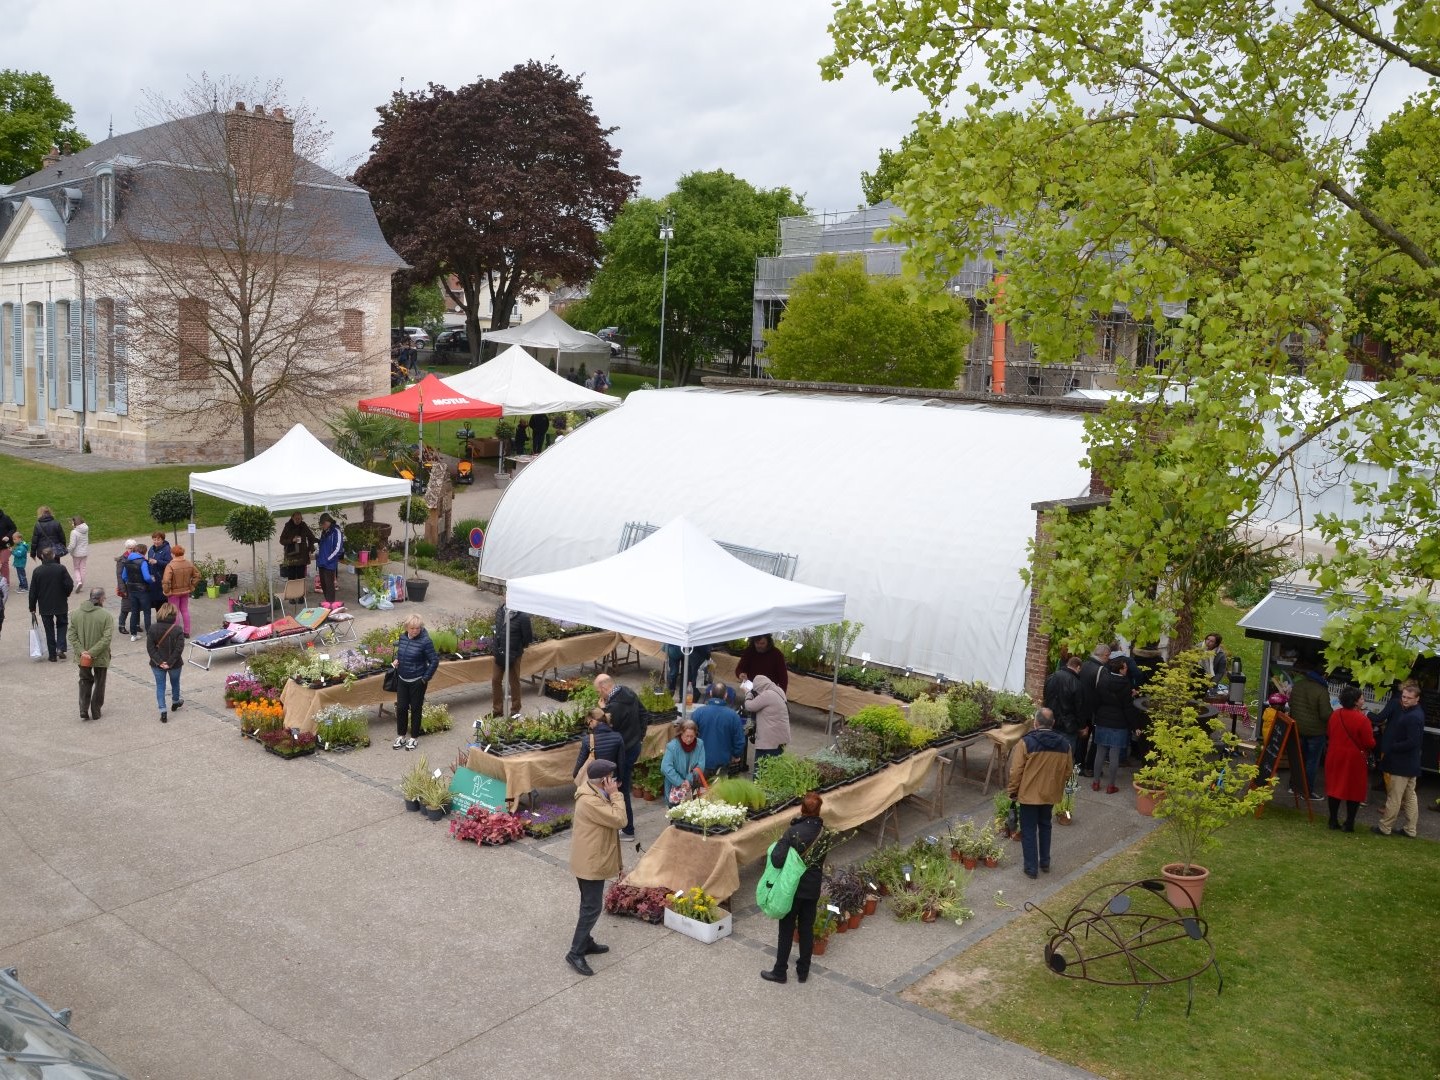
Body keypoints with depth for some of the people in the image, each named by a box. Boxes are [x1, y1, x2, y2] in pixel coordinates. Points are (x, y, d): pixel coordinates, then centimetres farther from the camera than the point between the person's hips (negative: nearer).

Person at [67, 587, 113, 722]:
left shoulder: (77, 614, -3)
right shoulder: (106, 615, -17)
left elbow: (71, 635, -4)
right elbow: (107, 638, -23)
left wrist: (81, 651, -9)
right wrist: (92, 653, -18)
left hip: (82, 657, 3)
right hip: (101, 658, -3)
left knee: (85, 681, 20)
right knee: (99, 683, 14)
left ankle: (84, 710, 9)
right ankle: (95, 712, 20)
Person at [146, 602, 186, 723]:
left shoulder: (152, 629, -8)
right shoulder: (178, 630, -16)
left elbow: (150, 647, -11)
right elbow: (179, 648, -20)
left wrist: (159, 662, -13)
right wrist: (170, 662, -15)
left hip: (157, 664, 1)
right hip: (175, 664, -1)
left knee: (160, 686, 9)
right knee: (175, 683, 24)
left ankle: (163, 711, 0)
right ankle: (175, 702, 47)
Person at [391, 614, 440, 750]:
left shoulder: (425, 641, -19)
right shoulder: (403, 637, 0)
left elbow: (434, 661, -14)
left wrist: (426, 678, -13)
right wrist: (396, 660, 0)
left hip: (417, 681, -5)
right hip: (402, 680, 5)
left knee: (415, 709, 8)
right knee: (401, 708, 9)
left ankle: (413, 738, 23)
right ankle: (400, 736, 26)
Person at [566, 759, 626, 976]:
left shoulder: (593, 793, 5)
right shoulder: (590, 801, -29)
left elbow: (610, 817, 16)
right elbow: (619, 819, -26)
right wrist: (615, 794, -22)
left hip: (591, 859, 11)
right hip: (590, 862, -11)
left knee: (590, 905, 21)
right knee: (592, 908, -4)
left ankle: (585, 942, 34)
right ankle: (576, 953, 2)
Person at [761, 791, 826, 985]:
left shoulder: (794, 831, -22)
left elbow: (777, 860, -25)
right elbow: (823, 861, 5)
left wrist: (777, 846, -6)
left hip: (793, 888, -4)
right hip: (813, 889, 4)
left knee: (787, 930, 10)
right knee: (807, 929, 17)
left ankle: (780, 972, 22)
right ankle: (803, 971, 28)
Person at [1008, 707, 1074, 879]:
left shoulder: (1026, 742, -19)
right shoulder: (1064, 745, -5)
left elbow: (1016, 772, -15)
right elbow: (1067, 773, 6)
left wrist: (1013, 791, -1)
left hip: (1029, 794, -4)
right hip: (1050, 794, 4)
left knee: (1029, 830, 8)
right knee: (1045, 826, 23)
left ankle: (1031, 868, 13)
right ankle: (1045, 862, 31)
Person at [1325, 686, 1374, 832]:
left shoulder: (1335, 715, -3)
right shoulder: (1362, 719, -20)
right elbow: (1369, 743, -15)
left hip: (1335, 756, 5)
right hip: (1355, 758, -5)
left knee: (1334, 786, 14)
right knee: (1354, 791, 8)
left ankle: (1333, 820, 18)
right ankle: (1349, 823, 12)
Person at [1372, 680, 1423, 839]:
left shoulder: (1413, 717, -23)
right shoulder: (1416, 713, 9)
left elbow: (1412, 742, -27)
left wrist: (1391, 747, -16)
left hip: (1401, 765, -10)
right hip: (1411, 765, 10)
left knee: (1394, 797, 0)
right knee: (1410, 797, 16)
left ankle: (1385, 827, 8)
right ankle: (1410, 829, 24)